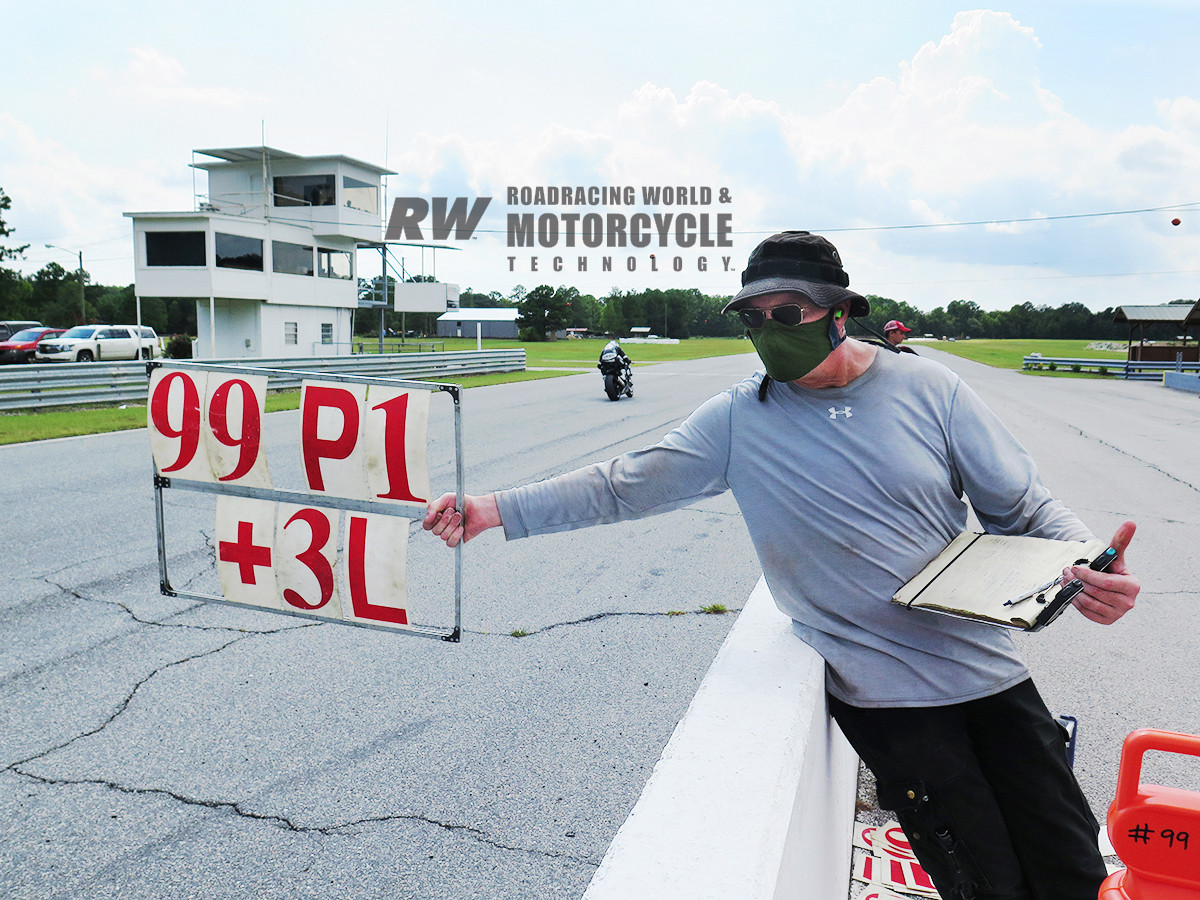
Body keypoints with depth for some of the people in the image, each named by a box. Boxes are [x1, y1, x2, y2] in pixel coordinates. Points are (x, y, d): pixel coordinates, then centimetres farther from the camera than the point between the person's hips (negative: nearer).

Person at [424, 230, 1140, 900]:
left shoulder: (926, 388, -2)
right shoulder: (737, 420, -4)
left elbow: (1024, 507, 3)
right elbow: (625, 486, -6)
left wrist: (1087, 564, -18)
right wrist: (494, 511, -15)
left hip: (988, 667, 3)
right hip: (886, 694, -2)